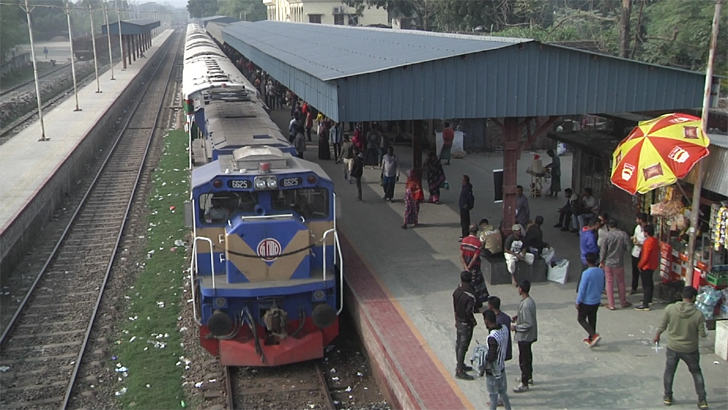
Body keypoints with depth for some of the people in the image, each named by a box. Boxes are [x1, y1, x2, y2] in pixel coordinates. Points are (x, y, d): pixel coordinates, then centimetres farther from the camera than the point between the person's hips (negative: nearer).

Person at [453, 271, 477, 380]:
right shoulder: (470, 295, -25)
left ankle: (460, 365, 33)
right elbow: (469, 312, -29)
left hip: (459, 321, 8)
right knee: (463, 346, -1)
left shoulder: (456, 292, -3)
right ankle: (459, 371, 4)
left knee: (458, 343, 18)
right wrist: (474, 321, -11)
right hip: (466, 323, -8)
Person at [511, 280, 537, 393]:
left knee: (523, 359, 2)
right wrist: (517, 317, 8)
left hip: (524, 337, -10)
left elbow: (528, 324, -28)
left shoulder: (525, 305, -30)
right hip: (529, 336, 10)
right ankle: (528, 377, 41)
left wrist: (516, 327, -18)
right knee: (527, 356, 24)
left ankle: (524, 384, 14)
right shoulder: (530, 301, 1)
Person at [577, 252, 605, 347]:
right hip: (597, 301, 7)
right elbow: (602, 287, 10)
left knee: (581, 319, 8)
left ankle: (594, 335, -7)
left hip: (587, 301, -7)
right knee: (592, 320, 19)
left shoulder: (586, 273, -24)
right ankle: (591, 339, 27)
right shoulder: (601, 271, -3)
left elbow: (582, 289, -19)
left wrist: (578, 302, -9)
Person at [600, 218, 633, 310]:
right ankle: (623, 302, 30)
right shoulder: (623, 234, -10)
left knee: (609, 283, 9)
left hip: (608, 263, -1)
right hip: (619, 263, 1)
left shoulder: (606, 236, -14)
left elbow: (603, 250, -11)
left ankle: (611, 305, 12)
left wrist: (601, 262, 1)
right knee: (621, 283, 17)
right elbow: (628, 247, -6)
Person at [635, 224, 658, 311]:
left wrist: (639, 265, -13)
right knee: (650, 283, 22)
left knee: (646, 284, -6)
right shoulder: (655, 240, 5)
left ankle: (645, 304, -4)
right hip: (653, 265, 10)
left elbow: (645, 257, -25)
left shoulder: (648, 242, -25)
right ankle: (649, 299, 36)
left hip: (646, 266, -10)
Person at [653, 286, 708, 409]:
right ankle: (702, 400, 24)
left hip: (672, 348, 1)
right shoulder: (698, 314, -20)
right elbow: (703, 334, -12)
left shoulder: (670, 308, -16)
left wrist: (657, 336, 14)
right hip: (690, 350, -1)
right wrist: (705, 330, 11)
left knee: (669, 371, 20)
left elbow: (662, 326, -5)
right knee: (696, 372, 21)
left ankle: (667, 397, 31)